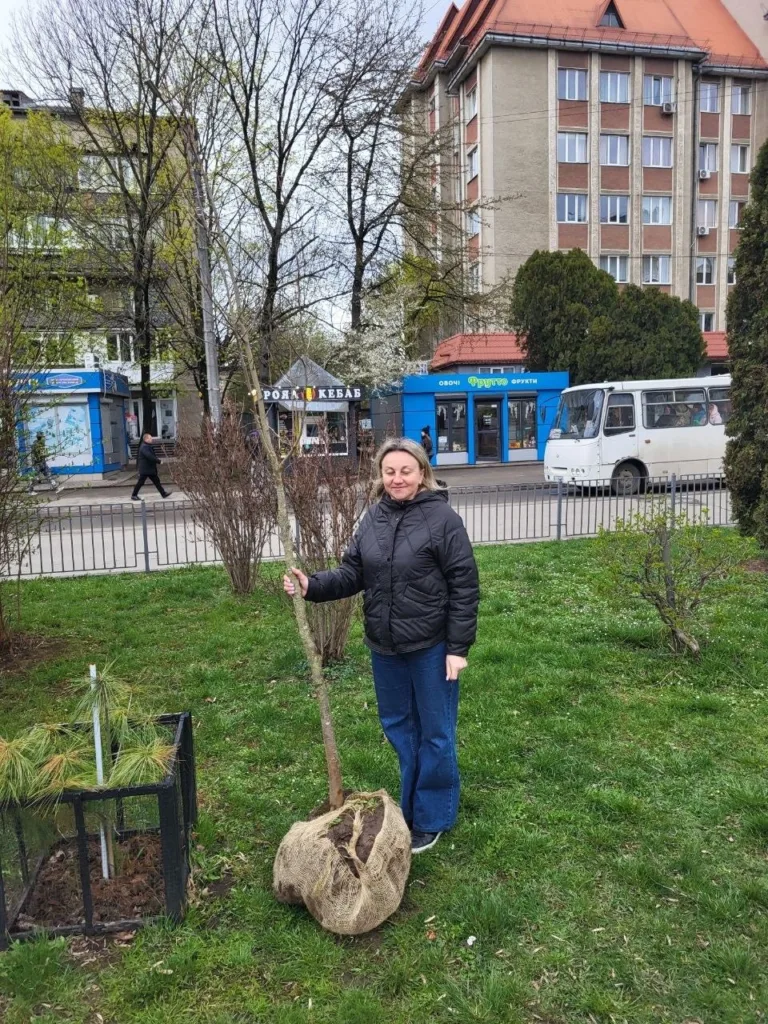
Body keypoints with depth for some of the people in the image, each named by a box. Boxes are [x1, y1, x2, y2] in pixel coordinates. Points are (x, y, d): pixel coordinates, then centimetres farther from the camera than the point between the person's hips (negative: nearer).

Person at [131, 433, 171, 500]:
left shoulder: (148, 446, 14)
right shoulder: (144, 447, -19)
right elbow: (150, 456, -28)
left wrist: (157, 460, 6)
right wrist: (158, 461, -22)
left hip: (151, 469, 10)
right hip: (145, 469, -10)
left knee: (156, 481, 10)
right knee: (140, 482, -1)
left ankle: (163, 493, 13)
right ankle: (134, 496, 9)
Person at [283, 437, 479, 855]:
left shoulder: (442, 518, -14)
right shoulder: (373, 519, 3)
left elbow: (464, 586, -13)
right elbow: (351, 574, 4)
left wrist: (458, 647, -15)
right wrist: (312, 586, -14)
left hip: (431, 646, -6)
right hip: (384, 647, 6)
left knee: (434, 732, 10)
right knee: (397, 726, 20)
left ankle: (431, 818, 27)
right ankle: (411, 803, 40)